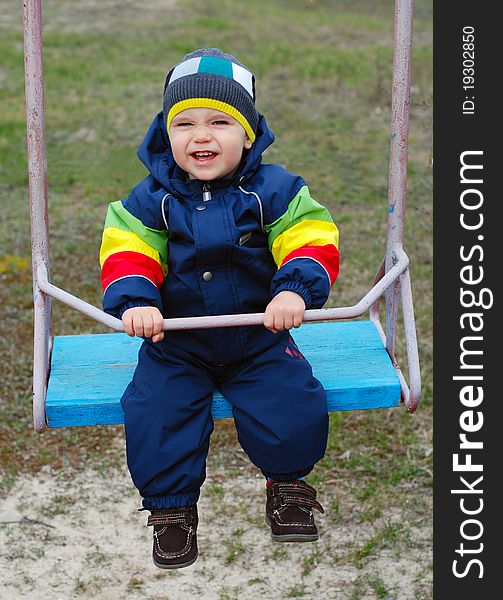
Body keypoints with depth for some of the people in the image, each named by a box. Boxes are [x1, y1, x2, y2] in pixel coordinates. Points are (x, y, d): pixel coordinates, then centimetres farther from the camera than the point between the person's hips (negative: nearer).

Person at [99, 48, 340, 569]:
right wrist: (134, 302, -27)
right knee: (153, 415, -19)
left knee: (295, 408, -18)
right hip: (175, 343, 1)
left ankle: (287, 484, 16)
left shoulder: (275, 190, -6)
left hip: (259, 339, 0)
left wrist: (295, 290, -30)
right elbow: (125, 255, -7)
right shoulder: (151, 199, -3)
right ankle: (171, 506, 8)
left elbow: (312, 244, -11)